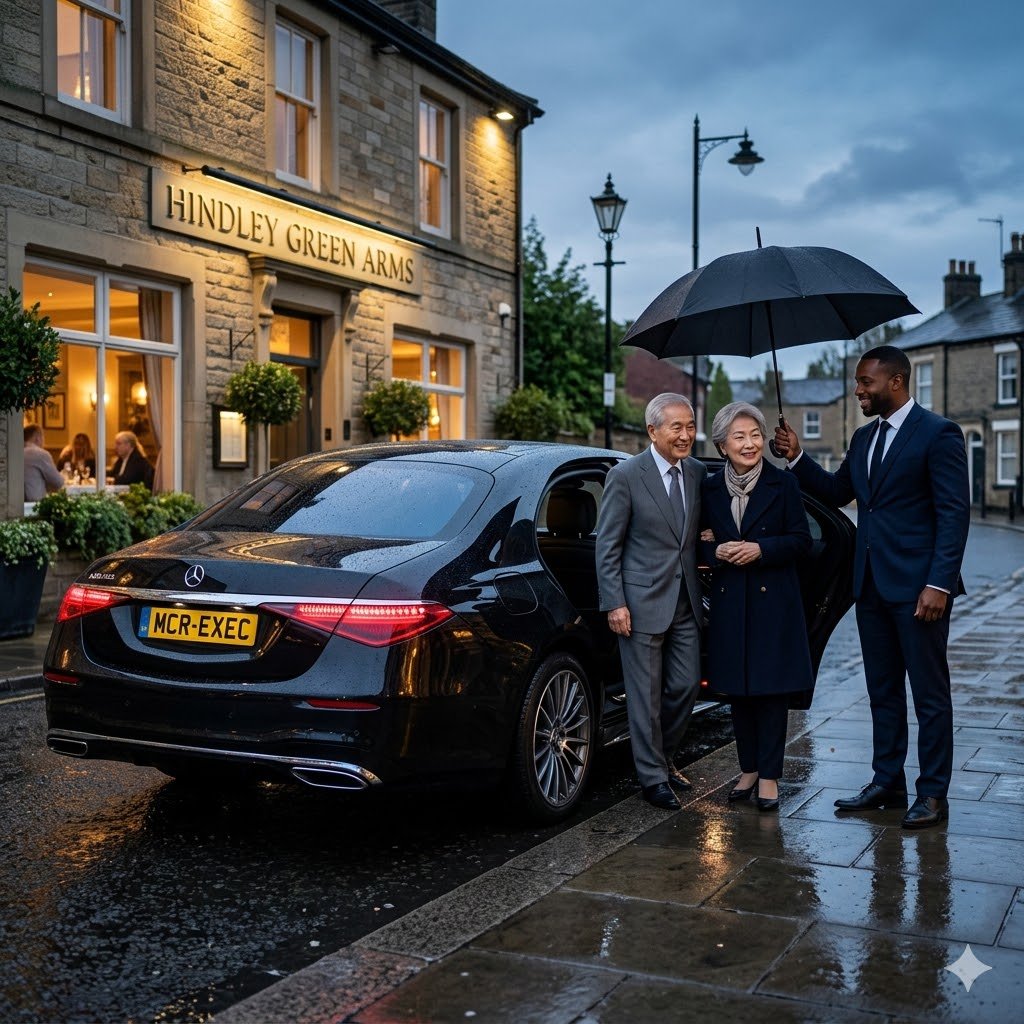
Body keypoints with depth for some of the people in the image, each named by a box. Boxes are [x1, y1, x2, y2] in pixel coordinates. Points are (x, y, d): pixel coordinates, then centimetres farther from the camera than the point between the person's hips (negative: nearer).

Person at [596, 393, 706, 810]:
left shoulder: (698, 473, 6)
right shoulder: (625, 475, -10)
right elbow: (607, 546, -9)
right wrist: (614, 603, -14)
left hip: (685, 601, 6)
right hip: (642, 602, -5)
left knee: (686, 686, 11)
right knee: (646, 695, 3)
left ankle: (664, 757, 33)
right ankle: (653, 778, 16)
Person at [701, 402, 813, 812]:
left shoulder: (782, 484, -2)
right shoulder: (710, 489, 6)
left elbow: (801, 540, -3)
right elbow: (701, 542, 12)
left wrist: (761, 549, -17)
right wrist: (716, 551, -9)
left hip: (773, 599, -3)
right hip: (729, 600, 3)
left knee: (771, 688, -1)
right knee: (738, 689, 9)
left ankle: (769, 775, 7)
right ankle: (748, 768, 22)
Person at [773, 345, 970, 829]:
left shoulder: (938, 434, -10)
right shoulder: (864, 438, 14)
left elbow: (954, 513, -13)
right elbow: (835, 492, 19)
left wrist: (939, 584, -20)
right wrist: (797, 457, 4)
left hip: (917, 586, -7)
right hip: (872, 584, 8)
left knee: (929, 694, 3)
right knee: (883, 691, 14)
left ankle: (933, 793, 11)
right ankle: (887, 783, 24)